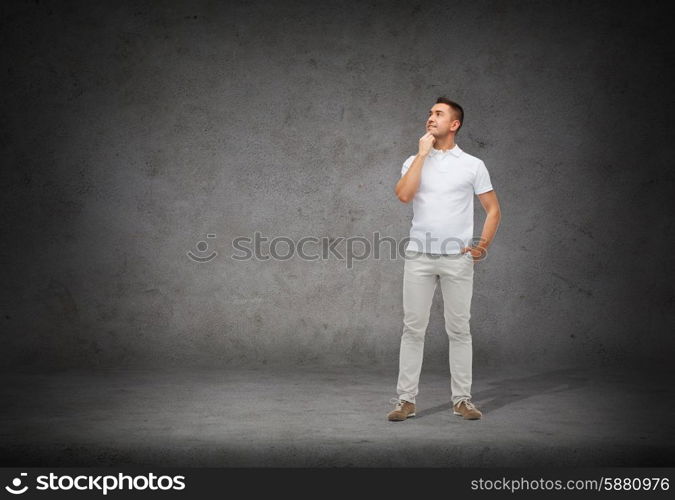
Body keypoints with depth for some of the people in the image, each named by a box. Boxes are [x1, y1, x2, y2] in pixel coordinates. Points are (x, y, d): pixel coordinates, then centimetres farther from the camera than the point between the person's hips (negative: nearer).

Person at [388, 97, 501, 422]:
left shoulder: (473, 165, 4)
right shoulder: (414, 161, 8)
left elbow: (493, 210, 8)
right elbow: (403, 195, -12)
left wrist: (482, 245, -4)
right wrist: (422, 153, -8)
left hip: (458, 259, -1)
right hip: (419, 257, 1)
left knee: (459, 330, 4)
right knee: (413, 329, 2)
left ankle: (462, 399, 14)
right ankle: (406, 400, 9)